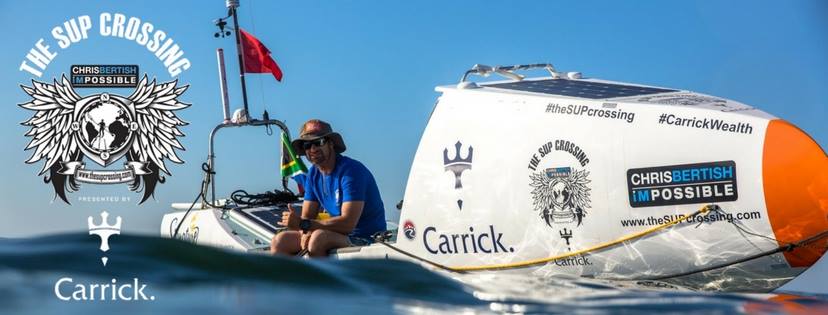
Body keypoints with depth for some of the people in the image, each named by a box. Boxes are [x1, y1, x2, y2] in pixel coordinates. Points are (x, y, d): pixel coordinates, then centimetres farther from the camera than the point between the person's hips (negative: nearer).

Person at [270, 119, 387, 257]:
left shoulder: (351, 170, -18)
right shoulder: (313, 174, 9)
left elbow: (348, 223, -27)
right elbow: (307, 216, 9)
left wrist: (303, 224, -27)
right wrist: (306, 233, -17)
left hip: (366, 239, -8)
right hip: (337, 236, 8)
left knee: (319, 237, -35)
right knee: (279, 242, -1)